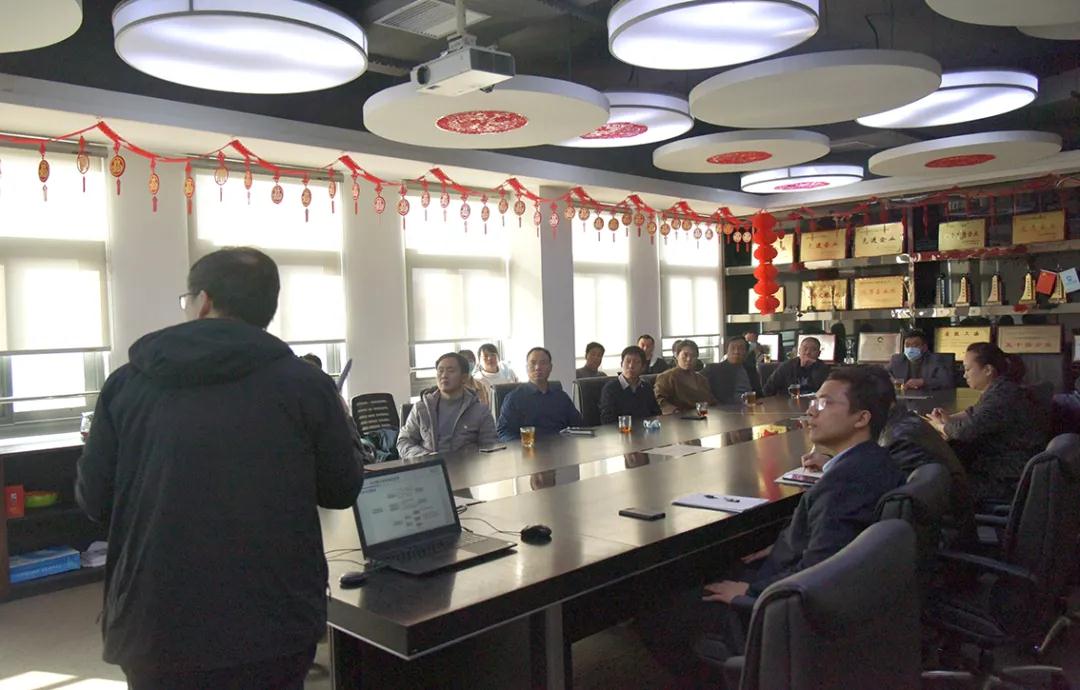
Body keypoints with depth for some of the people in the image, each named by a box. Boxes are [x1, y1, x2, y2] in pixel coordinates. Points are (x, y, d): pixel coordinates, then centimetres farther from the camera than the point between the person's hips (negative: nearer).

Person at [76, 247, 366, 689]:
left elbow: (94, 501, 4)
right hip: (274, 627, -1)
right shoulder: (303, 382, -8)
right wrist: (342, 424, 20)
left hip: (154, 629, 2)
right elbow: (342, 489, 2)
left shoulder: (126, 383, -2)